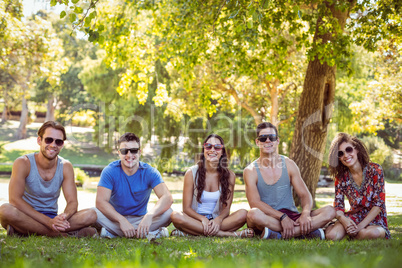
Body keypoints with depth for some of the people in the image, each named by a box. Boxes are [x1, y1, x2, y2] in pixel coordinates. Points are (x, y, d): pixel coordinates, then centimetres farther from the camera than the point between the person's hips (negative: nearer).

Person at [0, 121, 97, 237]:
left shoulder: (66, 167, 0)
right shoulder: (23, 163, -11)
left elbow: (72, 202, -5)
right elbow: (14, 199, -22)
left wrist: (64, 216, -32)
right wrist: (48, 222, -32)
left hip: (52, 218, 2)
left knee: (91, 215, -20)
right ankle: (64, 235, -29)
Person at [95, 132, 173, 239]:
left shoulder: (149, 172, -8)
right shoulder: (110, 171, -9)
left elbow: (167, 198, -22)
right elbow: (101, 202, -20)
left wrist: (149, 215, -41)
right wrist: (122, 220, -35)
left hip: (140, 219, 1)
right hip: (116, 219, -1)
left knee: (168, 213, -25)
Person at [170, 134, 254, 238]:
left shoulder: (229, 175, 2)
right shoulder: (191, 173, -2)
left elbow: (226, 208, 0)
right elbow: (186, 208, -5)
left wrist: (219, 219, -23)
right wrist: (203, 219, -25)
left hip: (216, 220, 2)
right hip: (196, 219, -1)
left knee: (243, 214, -26)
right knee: (175, 216, -34)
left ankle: (189, 232, -29)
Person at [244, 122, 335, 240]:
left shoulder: (289, 165, 9)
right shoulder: (250, 171, -1)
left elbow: (305, 195, 5)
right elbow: (255, 202, -14)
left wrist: (305, 213, -19)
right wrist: (282, 217, -26)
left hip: (292, 216, 4)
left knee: (330, 211, -18)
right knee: (253, 214, -39)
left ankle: (280, 235, -32)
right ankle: (305, 232, -29)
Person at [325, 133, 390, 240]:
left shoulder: (375, 170, -9)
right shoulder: (341, 177, 2)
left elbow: (379, 203, -12)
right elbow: (338, 205, -1)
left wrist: (361, 225, -21)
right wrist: (344, 220, -26)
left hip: (375, 220, -1)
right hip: (354, 217, 2)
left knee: (372, 233, -38)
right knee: (331, 235, -29)